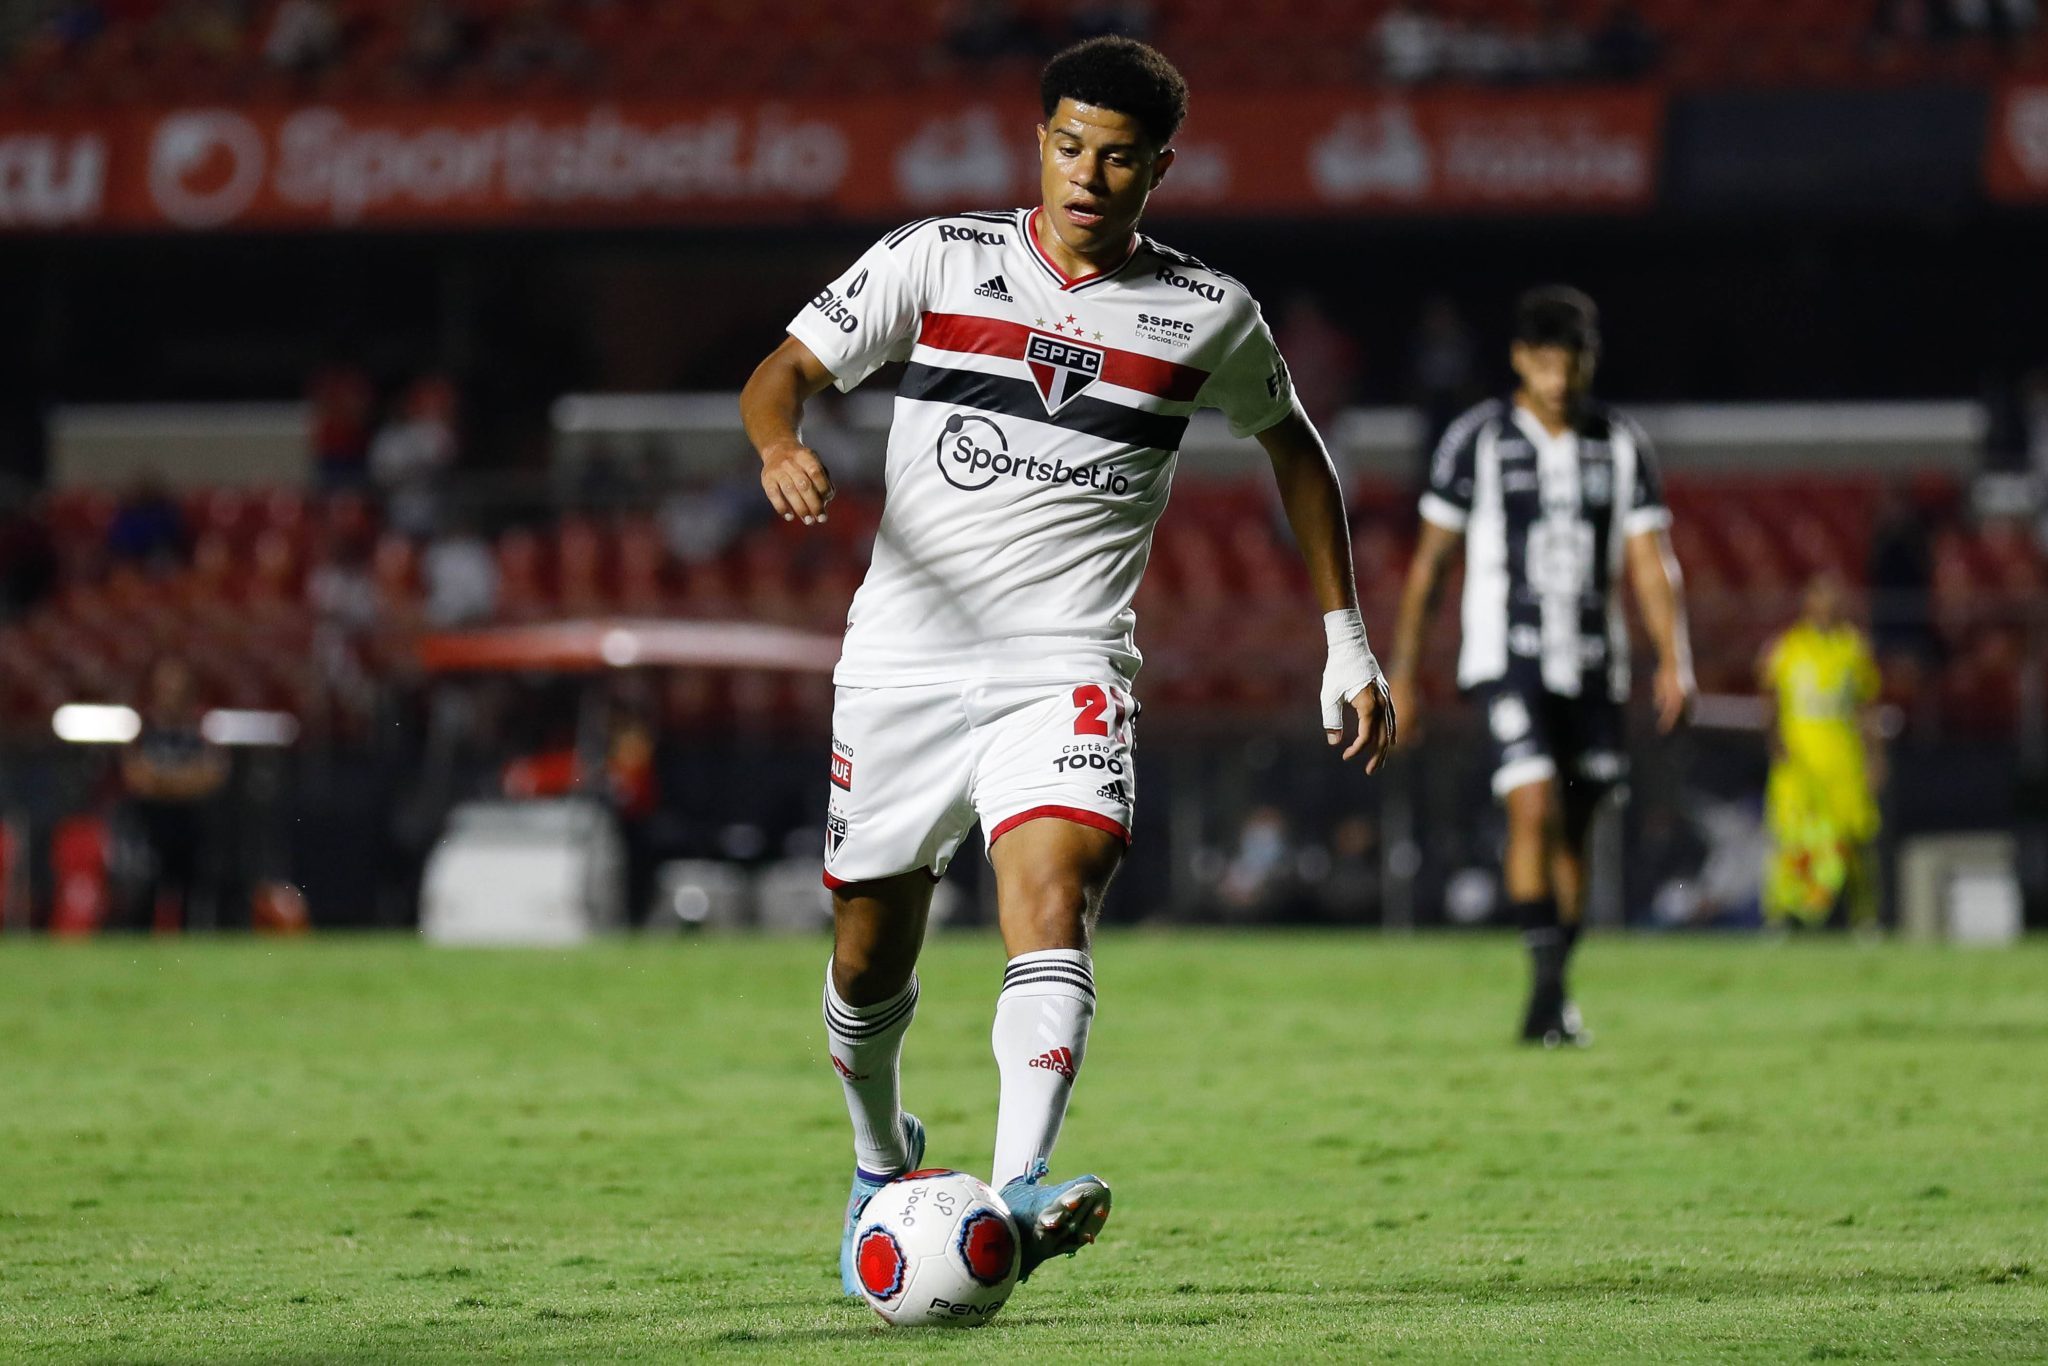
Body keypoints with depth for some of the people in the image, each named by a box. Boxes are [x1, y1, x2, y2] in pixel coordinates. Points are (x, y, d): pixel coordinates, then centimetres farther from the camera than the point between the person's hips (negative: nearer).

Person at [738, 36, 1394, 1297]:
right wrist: (782, 446, -24)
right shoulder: (937, 262, 3)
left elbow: (1293, 445, 22)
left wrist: (1347, 639, 19)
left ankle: (1018, 1194, -40)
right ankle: (881, 1155, 40)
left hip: (1066, 669, -1)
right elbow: (788, 367, 1)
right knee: (871, 958, 10)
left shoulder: (1207, 315, 6)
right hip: (904, 661, 1)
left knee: (1052, 897, -27)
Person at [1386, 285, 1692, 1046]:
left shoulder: (1622, 447, 6)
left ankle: (1546, 1007, 17)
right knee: (1535, 810, -20)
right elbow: (1430, 560, 3)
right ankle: (1547, 982, -18)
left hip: (1593, 667, 3)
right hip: (1508, 655, -3)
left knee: (1574, 833, 7)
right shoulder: (1478, 440, -2)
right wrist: (1401, 673, 2)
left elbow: (1649, 562, 2)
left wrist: (1674, 661, -12)